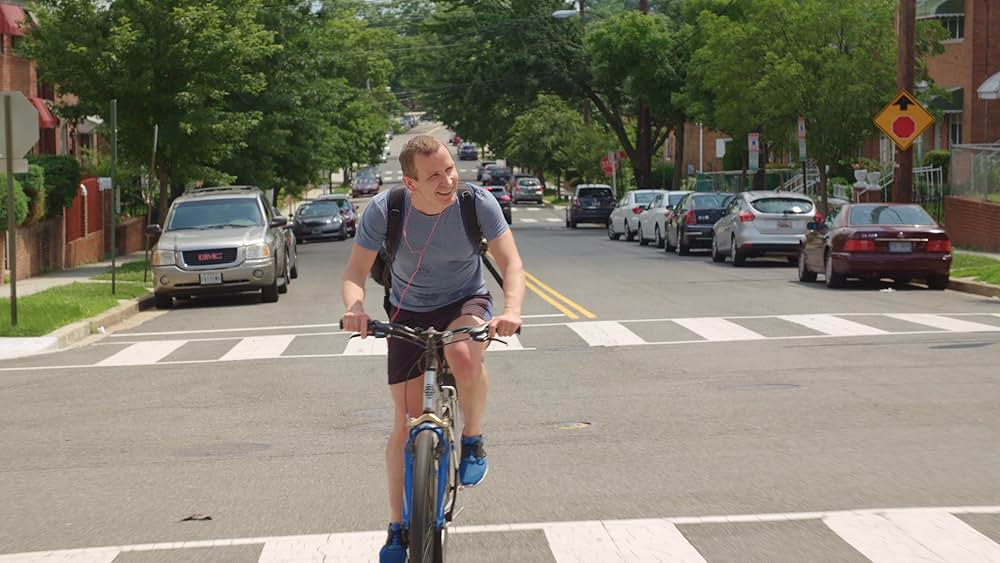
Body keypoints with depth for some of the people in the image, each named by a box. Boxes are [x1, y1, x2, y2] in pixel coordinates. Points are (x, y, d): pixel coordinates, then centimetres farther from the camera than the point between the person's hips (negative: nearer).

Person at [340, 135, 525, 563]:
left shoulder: (478, 203, -24)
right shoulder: (383, 210, -23)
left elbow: (511, 262, -25)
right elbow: (355, 273, -20)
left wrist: (512, 309, -45)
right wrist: (354, 307, -43)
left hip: (464, 303, -1)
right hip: (408, 311, 1)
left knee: (464, 356, -38)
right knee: (407, 422, 1)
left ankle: (473, 440, -9)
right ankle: (398, 529, 16)